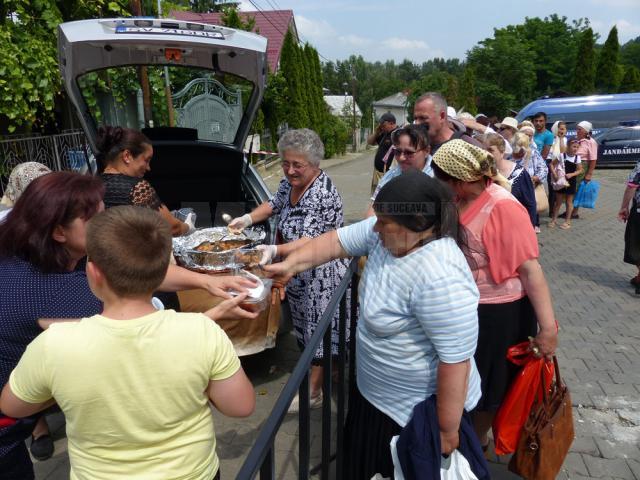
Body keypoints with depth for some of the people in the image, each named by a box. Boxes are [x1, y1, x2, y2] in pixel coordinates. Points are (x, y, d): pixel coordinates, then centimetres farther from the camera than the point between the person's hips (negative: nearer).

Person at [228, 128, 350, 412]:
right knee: (305, 325, 21)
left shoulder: (322, 193, -25)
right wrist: (248, 219, 3)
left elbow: (310, 242, -32)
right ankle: (317, 366, 41)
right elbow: (275, 204, 20)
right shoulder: (290, 181, 1)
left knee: (319, 328, 3)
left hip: (320, 273, -8)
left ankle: (314, 392, 16)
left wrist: (274, 250, -46)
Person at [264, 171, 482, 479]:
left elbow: (455, 361, -31)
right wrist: (291, 264, -12)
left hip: (420, 410, -8)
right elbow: (337, 241, 0)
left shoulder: (440, 279, -37)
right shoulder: (388, 233, -11)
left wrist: (447, 432, -22)